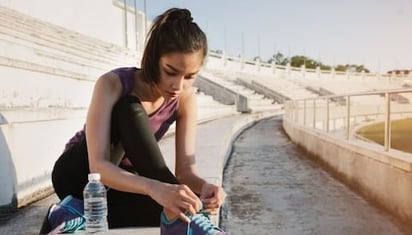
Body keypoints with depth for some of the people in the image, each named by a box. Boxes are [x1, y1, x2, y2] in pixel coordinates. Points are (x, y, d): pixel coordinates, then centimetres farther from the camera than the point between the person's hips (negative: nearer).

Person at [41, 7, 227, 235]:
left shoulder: (185, 98, -15)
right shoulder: (113, 84, -28)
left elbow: (185, 169, -18)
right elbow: (98, 166, -37)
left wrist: (203, 186, -42)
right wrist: (155, 188, -55)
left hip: (120, 183, 4)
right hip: (80, 175, -4)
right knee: (129, 109, -33)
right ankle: (178, 217, -38)